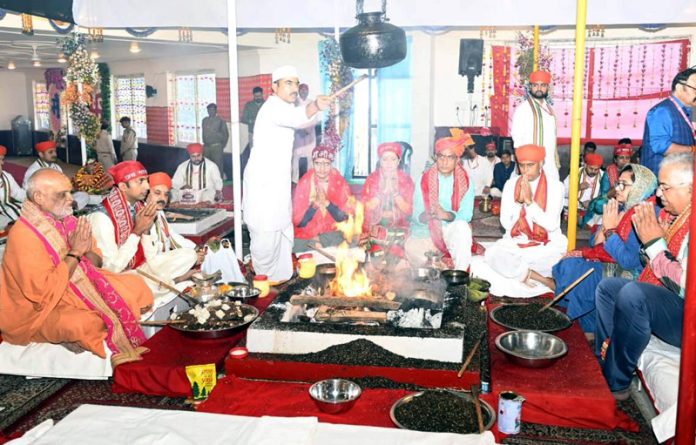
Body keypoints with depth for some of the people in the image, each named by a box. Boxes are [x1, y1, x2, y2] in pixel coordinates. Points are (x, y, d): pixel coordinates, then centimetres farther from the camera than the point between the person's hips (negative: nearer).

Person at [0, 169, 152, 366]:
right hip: (42, 310, -8)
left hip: (80, 287, 8)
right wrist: (74, 253, -22)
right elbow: (44, 292, -27)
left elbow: (96, 262, 8)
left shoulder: (67, 221, -1)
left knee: (136, 286, -1)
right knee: (84, 324, -34)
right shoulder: (23, 235, -22)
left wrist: (86, 250, -16)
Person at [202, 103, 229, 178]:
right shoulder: (204, 120, 12)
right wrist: (205, 143, 14)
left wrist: (222, 145, 0)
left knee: (218, 164, -8)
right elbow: (203, 133, 19)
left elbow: (226, 134, 1)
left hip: (216, 146, -5)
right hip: (206, 146, 5)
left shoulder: (220, 120, -1)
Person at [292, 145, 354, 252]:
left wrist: (327, 203, -24)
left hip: (332, 233, 0)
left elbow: (345, 218, -9)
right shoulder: (304, 183, -8)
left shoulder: (340, 183, -7)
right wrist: (314, 204, -25)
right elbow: (298, 222, -9)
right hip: (306, 235, 0)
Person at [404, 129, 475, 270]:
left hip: (453, 231, -1)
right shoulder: (424, 180, 2)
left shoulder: (465, 182, 1)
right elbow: (416, 215, -3)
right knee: (411, 248, -28)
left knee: (462, 227, -33)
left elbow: (466, 215, -9)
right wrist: (426, 216, -27)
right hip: (425, 231, 1)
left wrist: (447, 215, -30)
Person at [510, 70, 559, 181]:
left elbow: (552, 138, 17)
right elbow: (517, 140, -9)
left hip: (550, 164, 6)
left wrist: (556, 161, 13)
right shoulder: (523, 109, -5)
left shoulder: (549, 109, 14)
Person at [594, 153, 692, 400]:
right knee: (608, 286, 15)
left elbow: (686, 286, -29)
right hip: (667, 301, 10)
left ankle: (616, 383, -16)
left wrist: (654, 242, -18)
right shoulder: (670, 214, 6)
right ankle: (602, 362, 14)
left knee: (633, 293, -31)